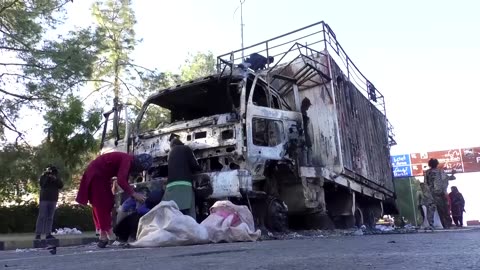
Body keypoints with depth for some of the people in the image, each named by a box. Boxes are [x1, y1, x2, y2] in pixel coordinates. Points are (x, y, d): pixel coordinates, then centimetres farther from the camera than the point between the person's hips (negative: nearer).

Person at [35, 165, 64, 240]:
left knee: (50, 218, 4)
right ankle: (38, 234, -5)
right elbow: (42, 184, -15)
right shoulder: (43, 176, 2)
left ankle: (48, 234, 5)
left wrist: (56, 179, -16)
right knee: (42, 217, -7)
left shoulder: (56, 178, 10)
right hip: (44, 199, -3)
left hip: (53, 200, 4)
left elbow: (61, 186, -3)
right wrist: (47, 176, -19)